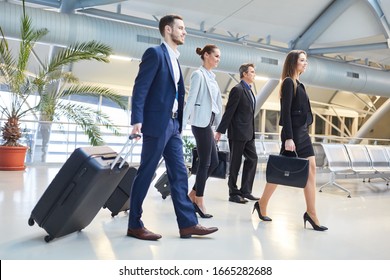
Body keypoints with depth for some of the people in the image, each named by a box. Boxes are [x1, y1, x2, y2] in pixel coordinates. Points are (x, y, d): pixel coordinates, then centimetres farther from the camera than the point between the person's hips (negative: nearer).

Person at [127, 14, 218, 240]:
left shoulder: (174, 59, 19)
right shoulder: (155, 53, -7)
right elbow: (140, 87, -14)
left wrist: (179, 124, 15)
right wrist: (137, 120, -22)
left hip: (173, 124, 9)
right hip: (157, 124, -9)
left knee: (179, 174, 7)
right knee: (146, 174, -2)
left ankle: (188, 223, 11)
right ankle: (135, 225, 9)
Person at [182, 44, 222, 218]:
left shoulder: (211, 77, 18)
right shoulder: (198, 74, -7)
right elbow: (190, 101, -14)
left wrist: (218, 127, 16)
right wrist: (182, 125, -18)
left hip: (208, 123, 9)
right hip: (201, 123, -9)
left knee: (213, 162, 9)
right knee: (205, 163, -4)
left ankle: (193, 194, 17)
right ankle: (199, 201, 7)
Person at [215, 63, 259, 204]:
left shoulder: (249, 91, 16)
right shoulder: (237, 89, -11)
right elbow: (229, 112, -15)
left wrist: (252, 131, 14)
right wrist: (220, 130, -16)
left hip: (248, 133, 9)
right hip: (237, 133, -9)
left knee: (252, 159, 7)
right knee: (235, 162, 0)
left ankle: (245, 191, 15)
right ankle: (233, 193, 10)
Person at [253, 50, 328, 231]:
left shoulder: (298, 84, 17)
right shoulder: (288, 82, -9)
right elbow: (286, 112, -17)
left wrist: (301, 134, 17)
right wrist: (288, 138, -23)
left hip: (303, 132, 9)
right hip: (293, 133, -9)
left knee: (311, 169, 1)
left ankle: (311, 213, 2)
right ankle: (262, 204, 15)